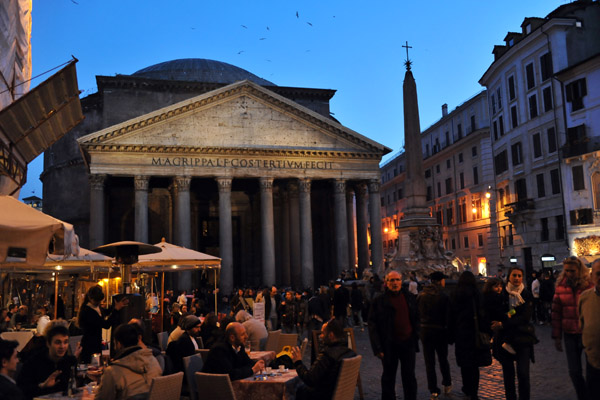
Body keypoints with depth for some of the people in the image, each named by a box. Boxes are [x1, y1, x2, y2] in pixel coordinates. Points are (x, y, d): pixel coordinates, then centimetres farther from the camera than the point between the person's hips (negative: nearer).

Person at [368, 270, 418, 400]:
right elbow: (373, 326, -7)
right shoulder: (379, 301, -6)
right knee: (388, 378, 12)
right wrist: (378, 348, -12)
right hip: (389, 345, -2)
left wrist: (415, 338, 3)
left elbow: (415, 320, 12)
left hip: (408, 343, 2)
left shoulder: (409, 298, 5)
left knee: (409, 377, 12)